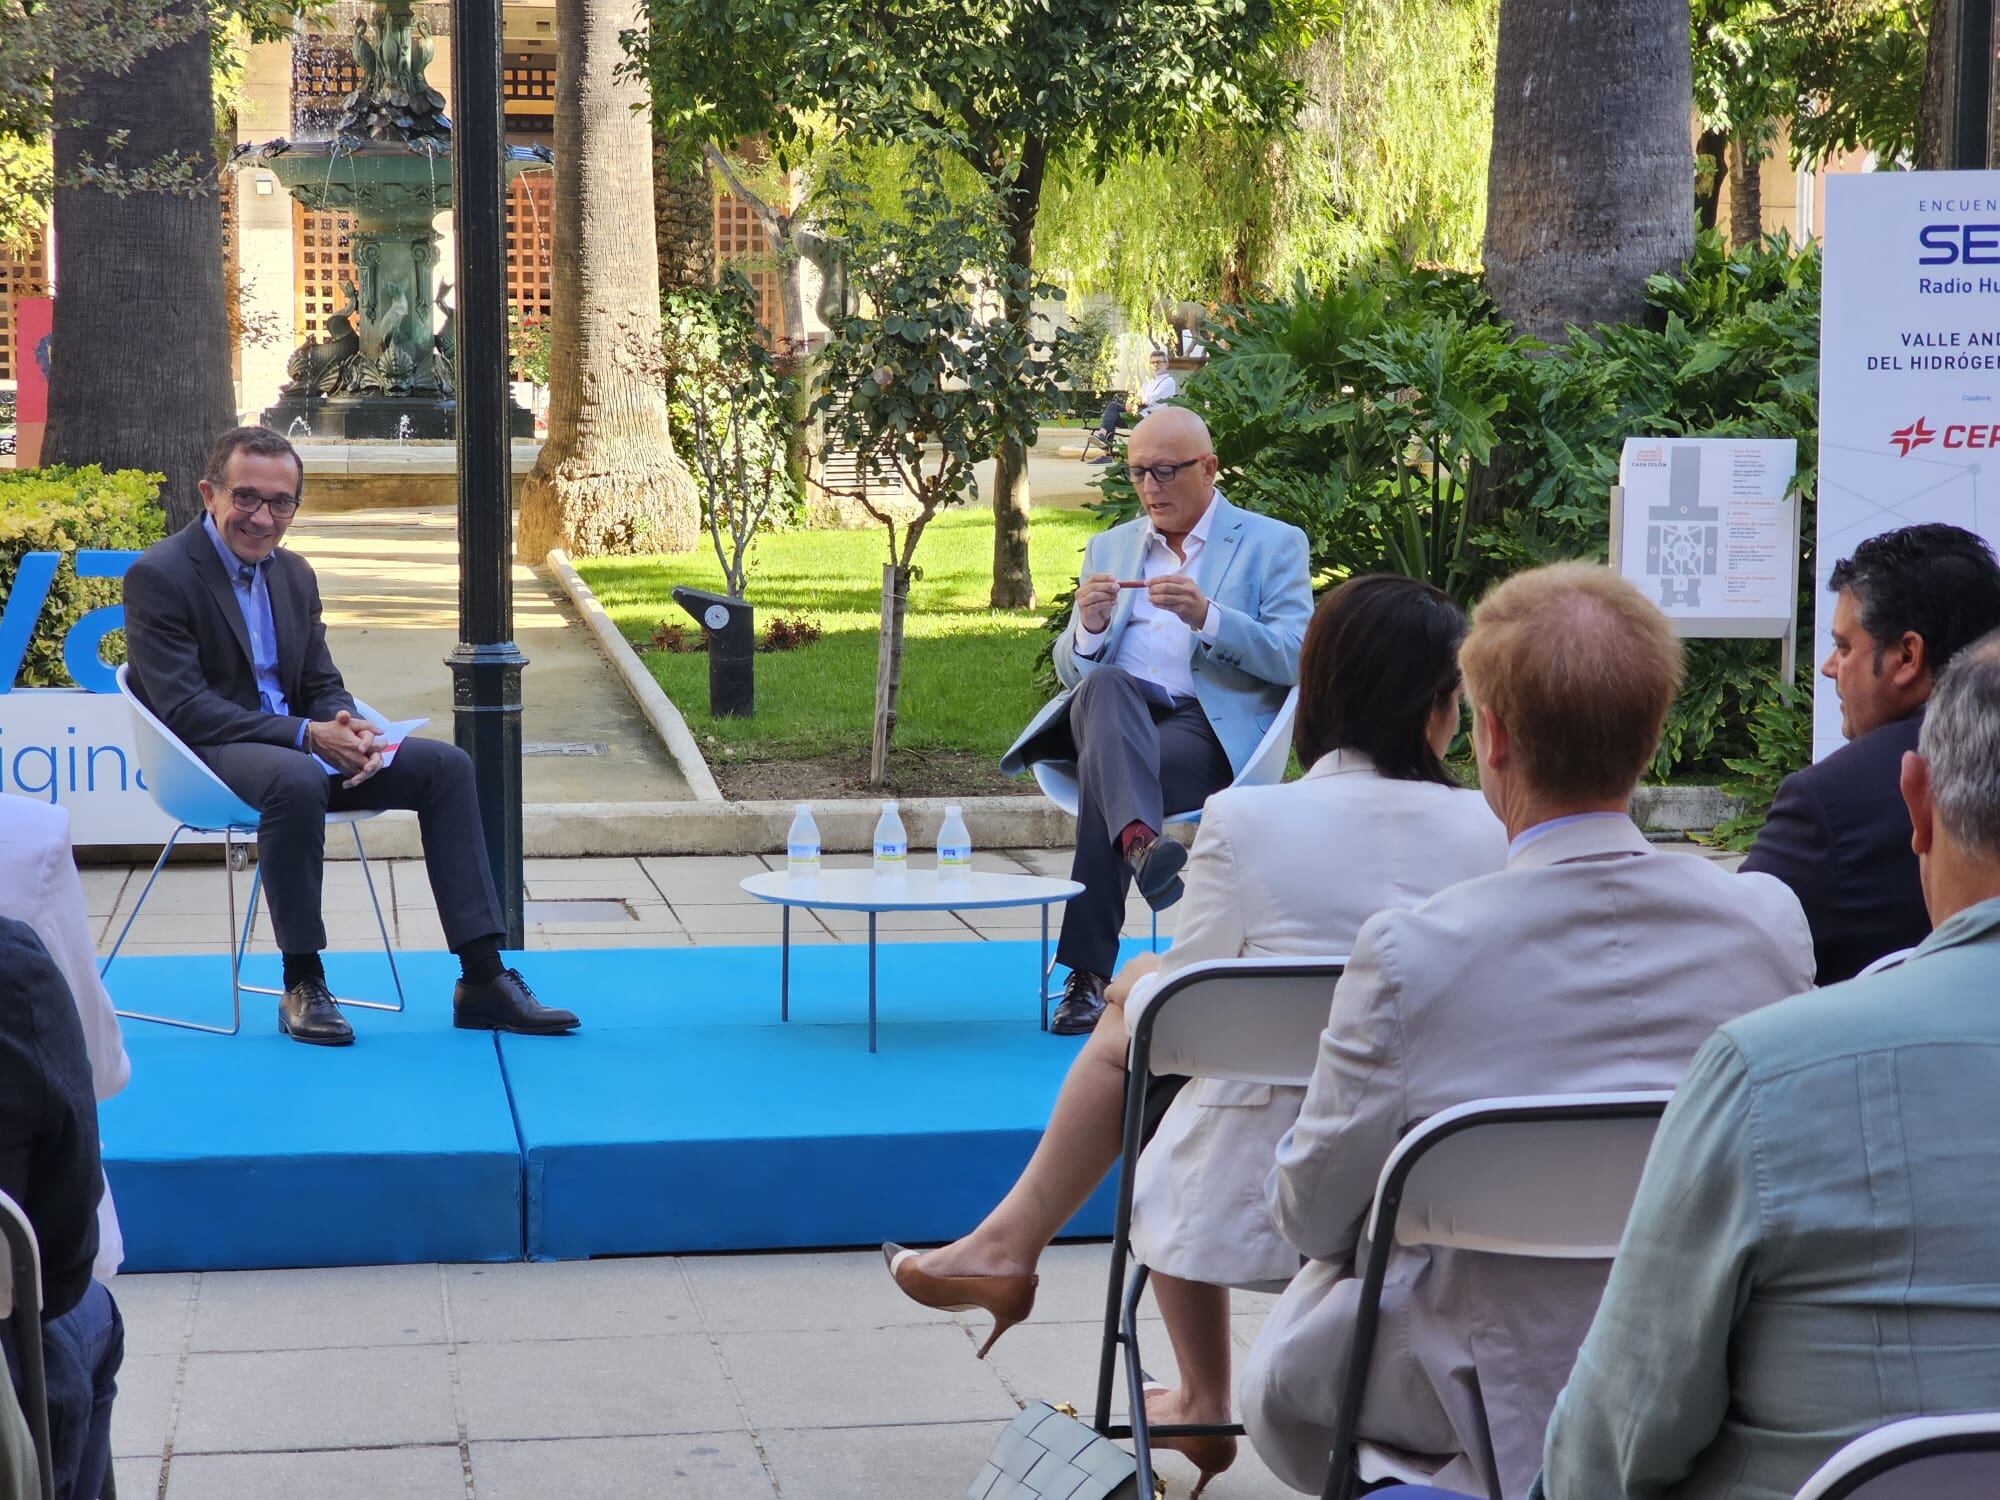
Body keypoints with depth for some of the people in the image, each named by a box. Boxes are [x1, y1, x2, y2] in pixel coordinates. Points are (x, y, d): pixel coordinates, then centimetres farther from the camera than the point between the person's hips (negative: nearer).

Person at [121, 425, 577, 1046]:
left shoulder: (294, 574, 13)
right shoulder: (159, 576, -11)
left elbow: (323, 687, 14)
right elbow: (183, 709, -19)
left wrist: (347, 732, -12)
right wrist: (305, 737, -26)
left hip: (298, 747, 8)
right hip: (210, 757, -8)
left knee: (444, 765, -8)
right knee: (296, 779, -39)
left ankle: (483, 979, -10)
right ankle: (303, 987, -25)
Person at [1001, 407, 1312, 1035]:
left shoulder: (1272, 545, 11)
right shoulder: (1108, 548, 25)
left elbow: (1296, 659, -3)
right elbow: (1071, 669, 19)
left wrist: (1207, 618, -19)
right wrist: (1089, 628, -7)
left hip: (1210, 730, -3)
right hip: (1110, 717, 3)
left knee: (1104, 772, -35)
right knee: (1103, 686, -36)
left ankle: (1088, 974, -40)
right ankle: (1139, 838, -60)